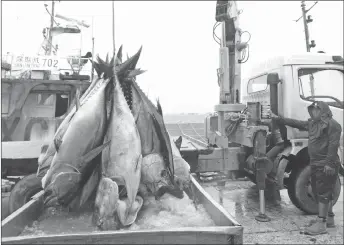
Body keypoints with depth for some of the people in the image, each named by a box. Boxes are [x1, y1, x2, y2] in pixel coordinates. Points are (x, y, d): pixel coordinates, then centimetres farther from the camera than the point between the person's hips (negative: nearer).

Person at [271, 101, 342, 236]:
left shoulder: (332, 124, -14)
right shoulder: (312, 123, 14)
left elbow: (333, 145, -20)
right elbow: (295, 123, 18)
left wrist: (329, 163, -24)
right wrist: (278, 118, 15)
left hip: (326, 165, -9)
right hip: (316, 164, 9)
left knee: (323, 193, -6)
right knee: (319, 192, 16)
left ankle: (321, 224, -2)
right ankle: (329, 218, 31)